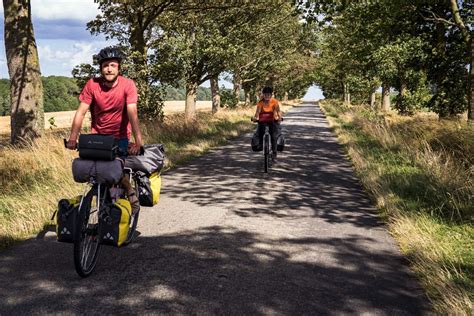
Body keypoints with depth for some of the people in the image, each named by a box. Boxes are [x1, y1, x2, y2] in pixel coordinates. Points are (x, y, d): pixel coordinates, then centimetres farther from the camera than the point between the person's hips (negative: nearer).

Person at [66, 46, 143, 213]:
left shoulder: (127, 85, -16)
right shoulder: (92, 84, -11)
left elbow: (132, 113, -25)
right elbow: (81, 112, -13)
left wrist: (138, 141, -34)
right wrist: (73, 138, -23)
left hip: (120, 137, -2)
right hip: (98, 135, 2)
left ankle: (130, 191, 9)